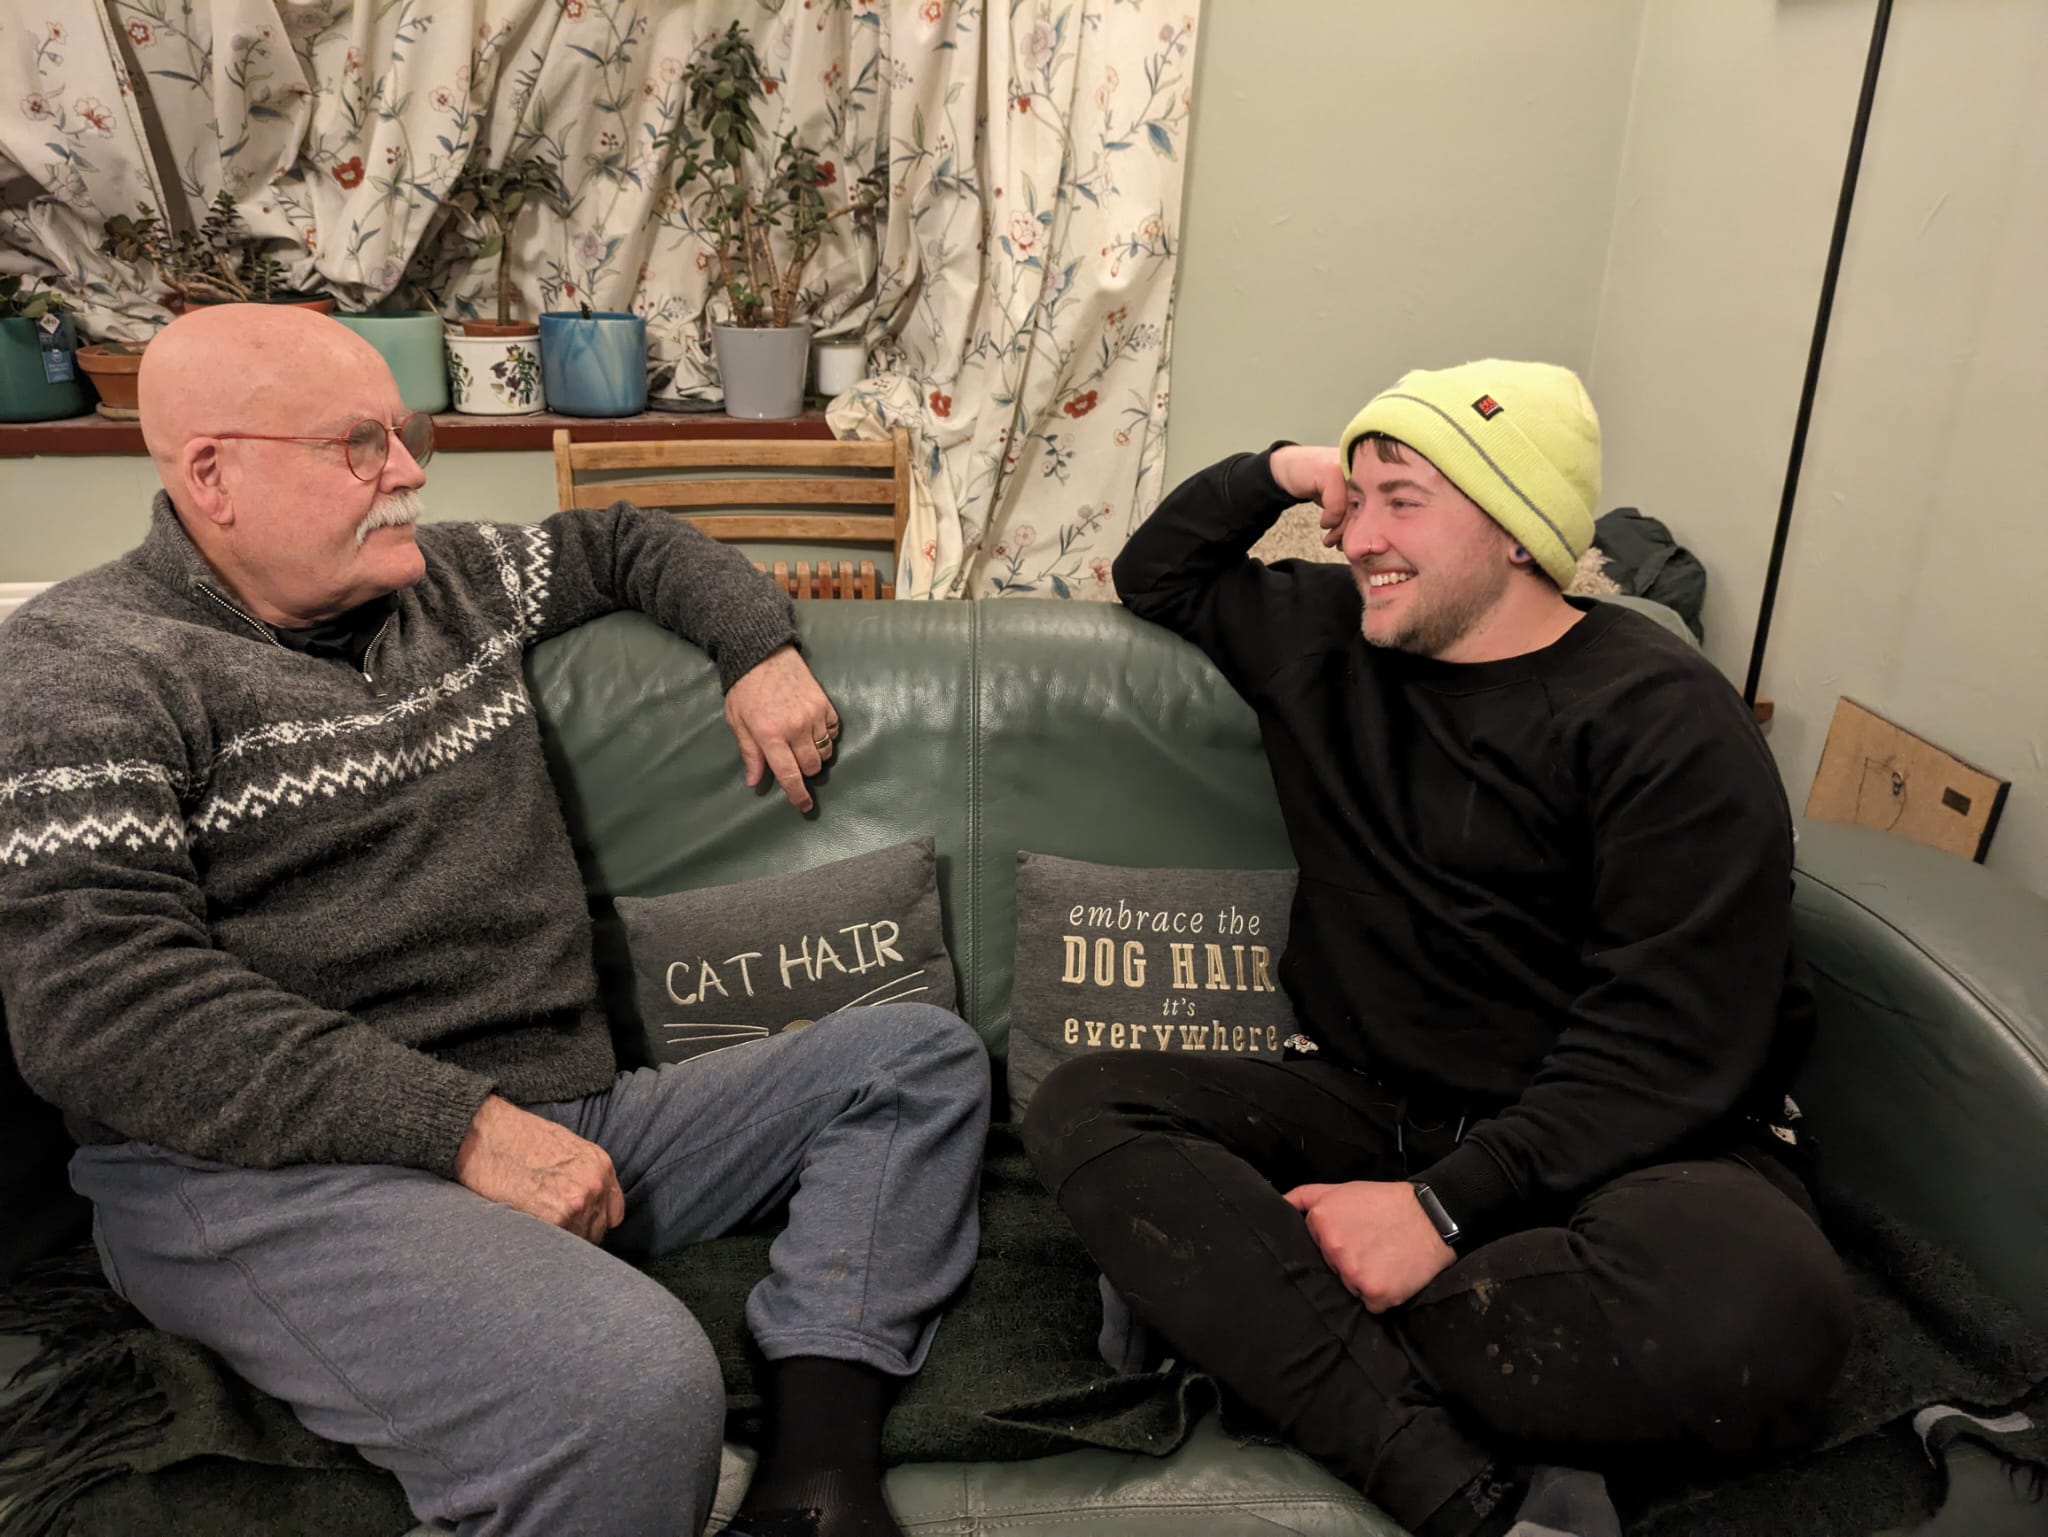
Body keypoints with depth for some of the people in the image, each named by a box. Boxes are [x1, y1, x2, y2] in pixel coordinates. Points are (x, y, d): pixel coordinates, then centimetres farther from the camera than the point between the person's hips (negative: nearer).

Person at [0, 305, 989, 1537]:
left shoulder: (453, 580, 17)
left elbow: (627, 545, 35)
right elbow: (100, 997, -15)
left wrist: (761, 649, 15)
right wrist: (463, 1125, -22)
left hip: (556, 1124, 8)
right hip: (281, 1176, -7)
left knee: (923, 1055, 0)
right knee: (638, 1385, -37)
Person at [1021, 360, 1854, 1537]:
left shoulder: (1665, 721, -9)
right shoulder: (1329, 636, 10)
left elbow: (1667, 1043, -15)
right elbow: (1156, 577, 25)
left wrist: (1445, 1205, -25)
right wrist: (1279, 473, 6)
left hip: (1611, 1138, -4)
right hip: (1372, 1102, 5)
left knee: (1762, 1302, -37)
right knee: (1087, 1108, -21)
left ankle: (1242, 1305, -22)